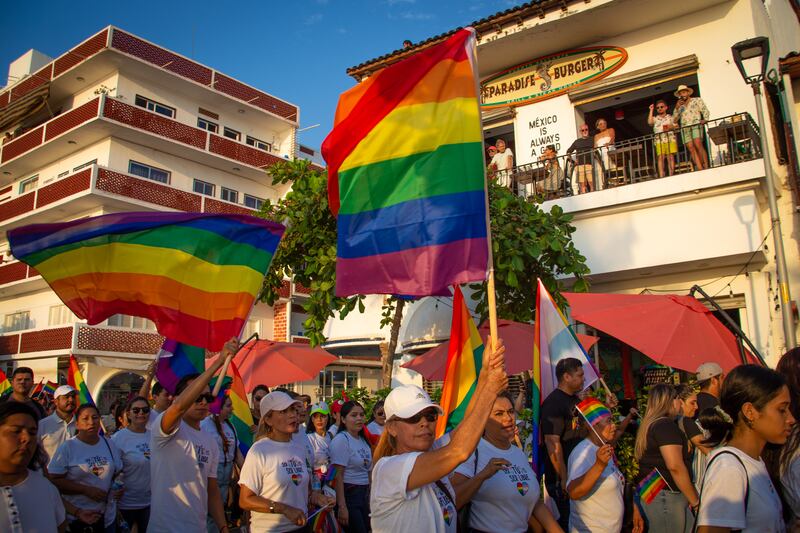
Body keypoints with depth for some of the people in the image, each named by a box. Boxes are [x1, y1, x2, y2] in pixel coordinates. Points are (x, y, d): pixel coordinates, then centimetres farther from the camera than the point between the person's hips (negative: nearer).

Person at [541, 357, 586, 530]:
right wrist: (564, 478, -23)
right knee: (569, 520, 0)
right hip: (562, 477, -9)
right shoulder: (553, 403, -18)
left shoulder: (576, 400, 11)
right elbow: (553, 442, -23)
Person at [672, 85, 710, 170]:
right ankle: (700, 169, -15)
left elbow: (705, 111, 7)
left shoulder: (697, 100, 17)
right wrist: (677, 108, 5)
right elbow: (674, 120, 17)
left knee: (698, 145, -23)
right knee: (691, 149, -10)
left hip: (696, 125, -4)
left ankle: (706, 167, -25)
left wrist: (705, 119, -12)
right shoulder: (680, 106, 26)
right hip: (684, 129, 4)